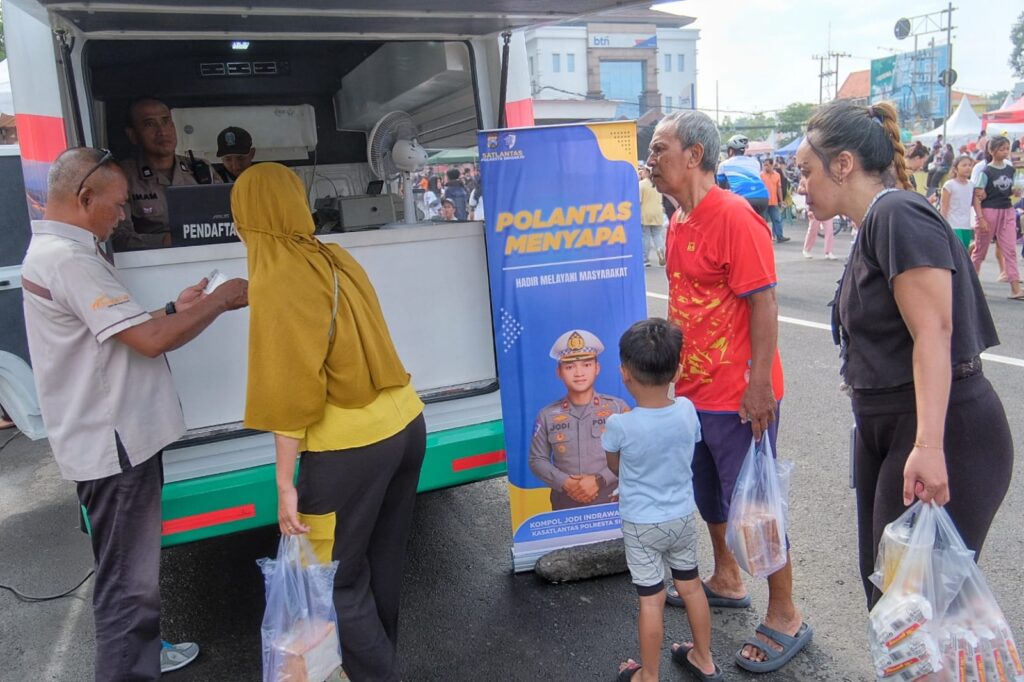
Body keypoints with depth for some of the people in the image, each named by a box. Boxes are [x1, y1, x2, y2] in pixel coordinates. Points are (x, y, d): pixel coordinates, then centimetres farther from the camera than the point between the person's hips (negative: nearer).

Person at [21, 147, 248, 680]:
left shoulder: (54, 251, 14)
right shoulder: (68, 258, -20)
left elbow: (120, 332, 19)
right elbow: (151, 340, -25)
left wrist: (174, 309, 9)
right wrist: (220, 299, -13)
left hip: (116, 436, 11)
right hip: (113, 445, -11)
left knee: (133, 566, 25)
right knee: (128, 579, -1)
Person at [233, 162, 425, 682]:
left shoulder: (275, 281, -13)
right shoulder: (337, 259, 7)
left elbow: (290, 391, -16)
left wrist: (285, 482, -10)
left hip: (351, 446, -8)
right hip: (405, 424, 8)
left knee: (337, 579, 10)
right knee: (383, 564, 22)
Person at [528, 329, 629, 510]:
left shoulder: (617, 408, -2)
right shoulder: (547, 415, 2)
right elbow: (537, 460, 3)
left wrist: (599, 480, -16)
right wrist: (564, 483, -13)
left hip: (611, 502, -1)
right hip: (565, 505, 1)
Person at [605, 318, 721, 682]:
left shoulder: (619, 426, -25)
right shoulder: (687, 410, -14)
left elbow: (614, 467, -6)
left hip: (641, 525, -4)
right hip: (684, 516, 4)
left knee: (651, 600, 7)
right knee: (691, 586, 21)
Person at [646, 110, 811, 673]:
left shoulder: (735, 217, -18)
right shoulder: (679, 221, 8)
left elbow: (764, 303, -20)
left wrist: (759, 384, -23)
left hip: (737, 396, -9)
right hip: (692, 389, 9)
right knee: (709, 495, 22)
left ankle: (785, 619, 23)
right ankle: (726, 582, 44)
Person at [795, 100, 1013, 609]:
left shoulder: (898, 213, -15)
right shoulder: (873, 226, 13)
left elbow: (934, 333, -23)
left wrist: (927, 447, -28)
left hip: (944, 435, -10)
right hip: (884, 428, 10)